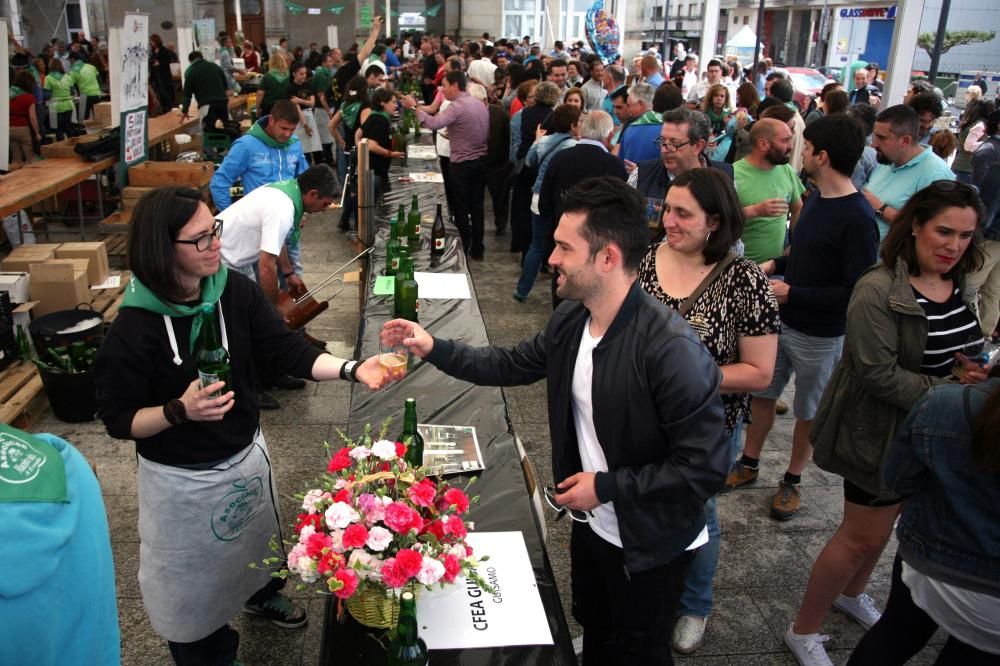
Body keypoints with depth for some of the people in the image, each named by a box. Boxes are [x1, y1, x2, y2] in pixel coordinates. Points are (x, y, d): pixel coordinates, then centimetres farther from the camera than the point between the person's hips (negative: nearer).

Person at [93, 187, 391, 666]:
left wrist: (352, 370, -27)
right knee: (195, 583, 16)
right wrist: (180, 411, -34)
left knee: (257, 541, 32)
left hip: (247, 454, 5)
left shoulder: (236, 291, -14)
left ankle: (261, 595, 64)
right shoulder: (133, 330, -26)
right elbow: (118, 420, -17)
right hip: (183, 480, -5)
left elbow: (286, 351, -13)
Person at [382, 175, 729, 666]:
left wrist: (606, 487, -25)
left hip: (649, 543, -6)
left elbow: (705, 467, -30)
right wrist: (434, 348, -2)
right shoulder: (570, 320, -9)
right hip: (591, 523, 7)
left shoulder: (672, 349, -33)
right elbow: (512, 365, 7)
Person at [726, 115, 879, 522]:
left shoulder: (857, 218, -23)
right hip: (782, 320, 7)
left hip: (821, 335, -7)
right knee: (762, 393, 16)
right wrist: (775, 264, 0)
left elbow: (857, 290, -24)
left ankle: (792, 481, 31)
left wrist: (792, 293, -23)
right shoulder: (815, 197, 3)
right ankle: (748, 465, 34)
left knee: (809, 411, 13)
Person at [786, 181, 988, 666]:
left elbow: (965, 352, 15)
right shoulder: (878, 291, -25)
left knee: (885, 521, 24)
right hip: (881, 433, -7)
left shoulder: (959, 285, 1)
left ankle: (852, 594, 50)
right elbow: (878, 373, -29)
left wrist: (976, 372, -6)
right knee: (862, 536, 3)